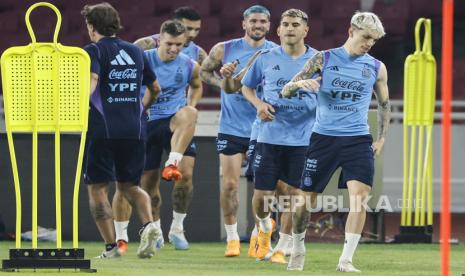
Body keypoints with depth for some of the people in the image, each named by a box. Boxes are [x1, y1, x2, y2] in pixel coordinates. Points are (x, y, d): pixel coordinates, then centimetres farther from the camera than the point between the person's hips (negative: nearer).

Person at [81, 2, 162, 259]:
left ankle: (111, 247, -1)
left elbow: (91, 80, -22)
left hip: (102, 129, -5)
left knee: (97, 188, 6)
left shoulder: (94, 50, -2)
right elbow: (155, 88, 24)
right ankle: (148, 224, -10)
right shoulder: (135, 51, 15)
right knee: (129, 185, 18)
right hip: (134, 130, 5)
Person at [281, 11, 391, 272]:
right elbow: (286, 91, -1)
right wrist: (300, 83, -23)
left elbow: (384, 104, 20)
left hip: (358, 140, 1)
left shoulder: (376, 68, 5)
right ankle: (298, 248, 30)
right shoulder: (323, 60, 0)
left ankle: (346, 260, -14)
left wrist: (381, 138, 11)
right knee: (306, 198, 5)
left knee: (360, 196, -18)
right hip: (324, 138, -1)